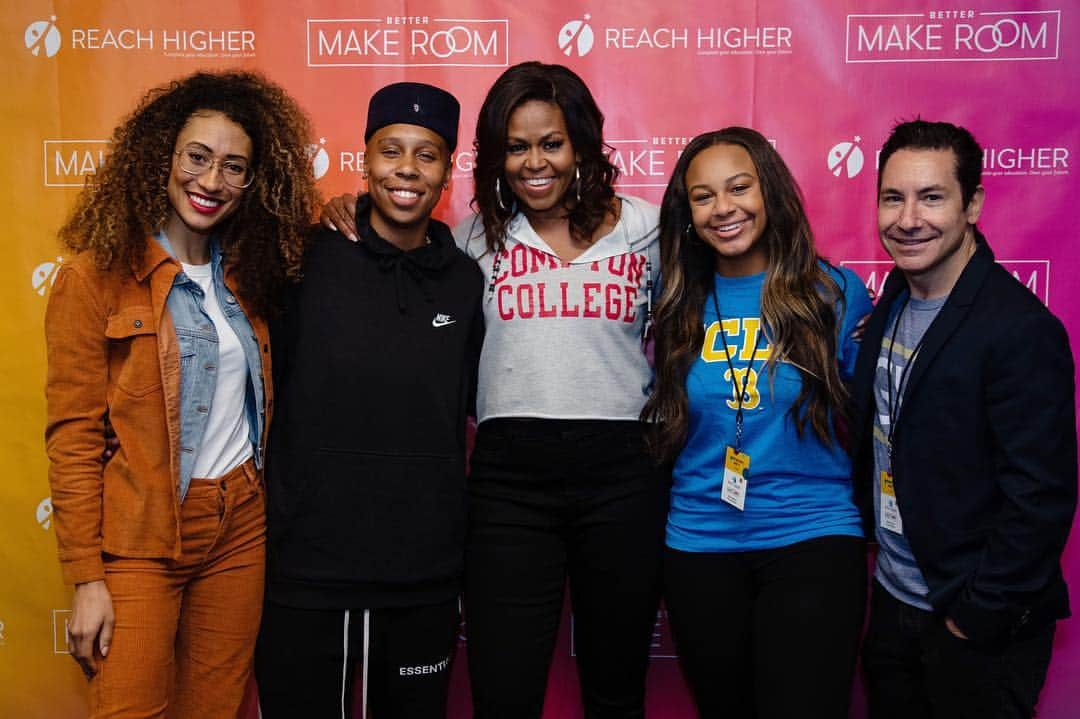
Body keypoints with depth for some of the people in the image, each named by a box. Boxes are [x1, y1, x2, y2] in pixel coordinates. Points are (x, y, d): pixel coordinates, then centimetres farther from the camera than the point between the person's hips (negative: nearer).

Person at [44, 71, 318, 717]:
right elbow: (74, 437, -8)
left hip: (242, 526, 5)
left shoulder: (247, 275, 7)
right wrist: (87, 579, -10)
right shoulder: (98, 276, -8)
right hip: (142, 539, -4)